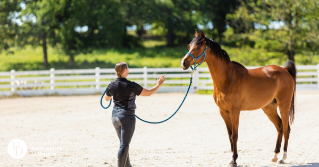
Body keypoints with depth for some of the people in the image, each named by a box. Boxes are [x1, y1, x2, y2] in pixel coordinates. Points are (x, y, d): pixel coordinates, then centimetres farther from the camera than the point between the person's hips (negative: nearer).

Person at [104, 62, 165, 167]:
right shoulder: (131, 86, -16)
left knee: (124, 143, 21)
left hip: (115, 115, 6)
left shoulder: (112, 86, -1)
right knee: (124, 145, -4)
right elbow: (148, 93, -7)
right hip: (127, 116, -6)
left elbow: (107, 98, 18)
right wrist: (159, 85, 7)